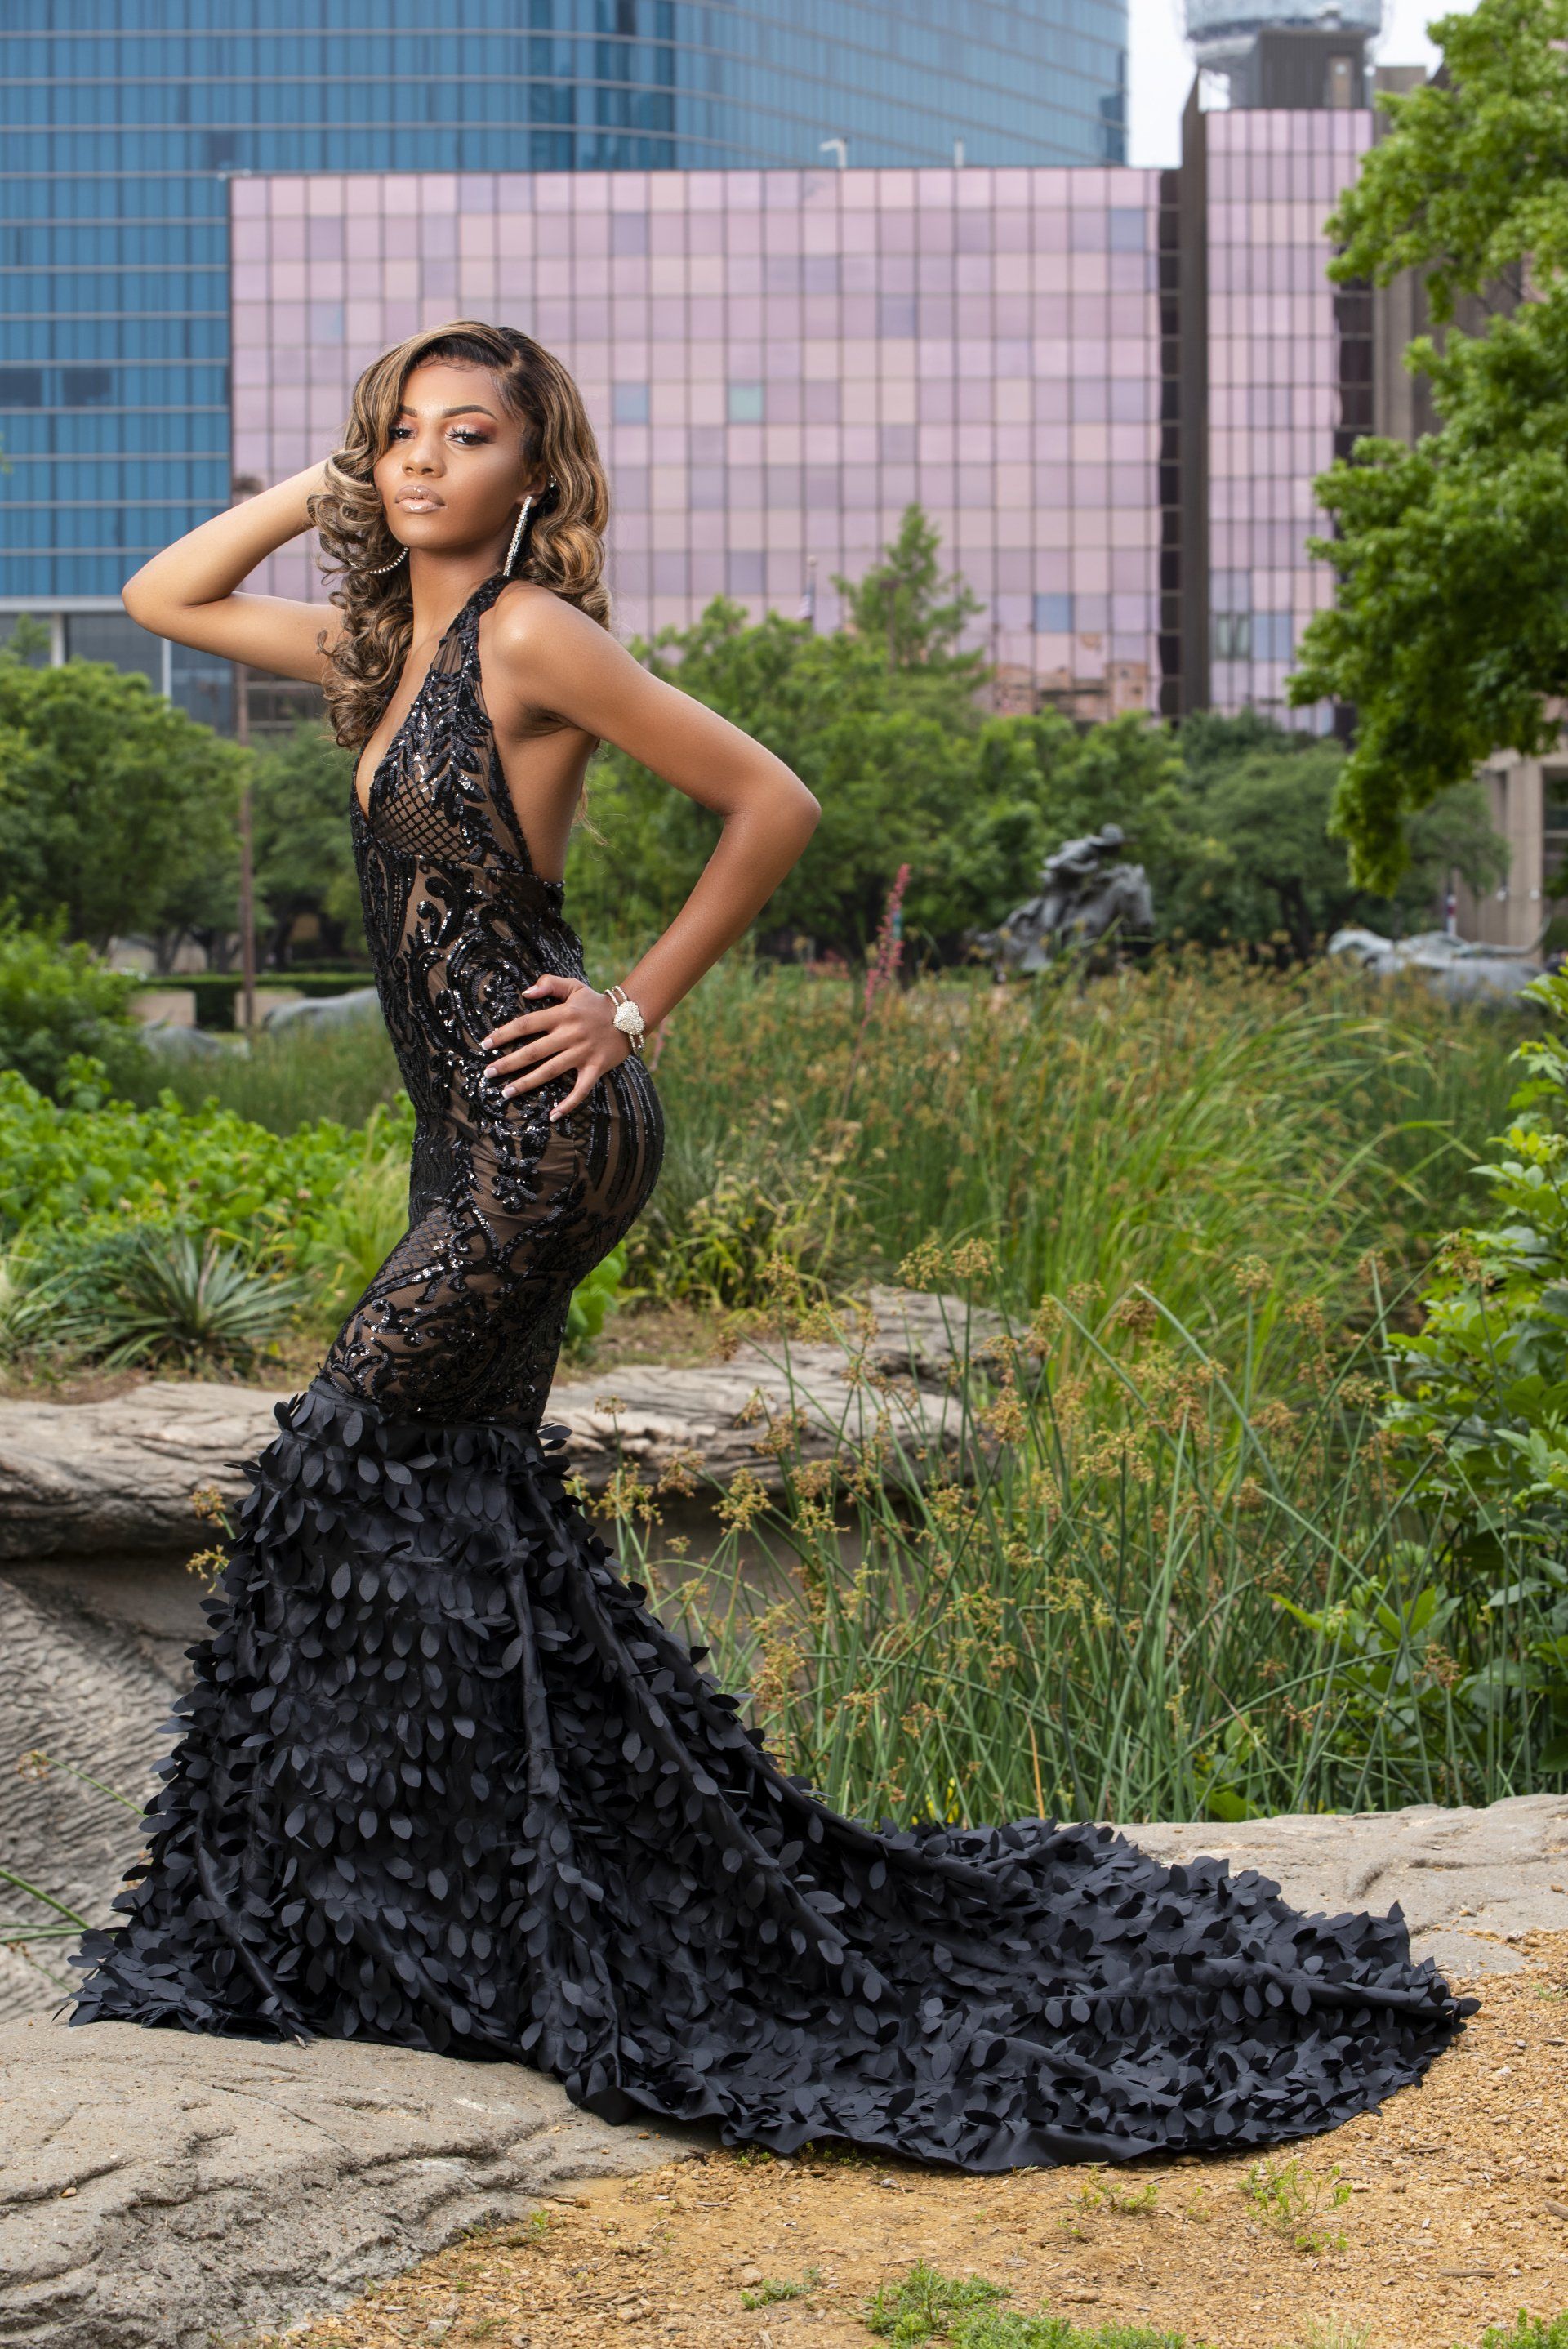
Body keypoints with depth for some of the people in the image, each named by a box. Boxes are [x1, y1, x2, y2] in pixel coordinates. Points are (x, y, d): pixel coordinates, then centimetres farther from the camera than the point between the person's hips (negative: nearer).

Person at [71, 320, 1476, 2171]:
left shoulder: (530, 636, -12)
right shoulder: (388, 644, 12)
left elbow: (773, 803, -11)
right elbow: (163, 598, 22)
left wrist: (638, 1006, -7)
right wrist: (326, 483, 11)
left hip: (539, 1135, -9)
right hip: (476, 1143, 9)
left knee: (353, 1454, -6)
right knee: (470, 1501, 10)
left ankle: (349, 1930, 4)